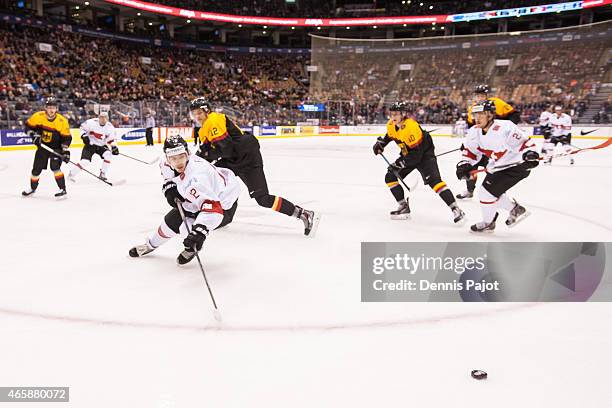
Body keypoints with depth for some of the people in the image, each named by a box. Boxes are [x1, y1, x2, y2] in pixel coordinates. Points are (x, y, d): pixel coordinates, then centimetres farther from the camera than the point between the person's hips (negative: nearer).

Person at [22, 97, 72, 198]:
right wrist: (34, 135, -13)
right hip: (42, 146, 4)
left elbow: (67, 138, -13)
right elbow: (28, 125, 2)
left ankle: (63, 190, -16)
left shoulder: (62, 121, -18)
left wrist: (65, 150, -21)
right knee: (36, 169, 11)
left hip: (56, 148, -4)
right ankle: (32, 188, 34)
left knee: (55, 167, -23)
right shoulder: (38, 116, -13)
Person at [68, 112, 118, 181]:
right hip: (90, 144, -3)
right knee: (85, 161, -16)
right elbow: (82, 127, -4)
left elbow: (111, 139, 1)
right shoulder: (92, 122, -18)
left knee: (108, 154, -23)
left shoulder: (110, 127, -9)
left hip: (101, 145, 3)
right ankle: (71, 174, 1)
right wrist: (84, 136, -18)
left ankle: (102, 174, -7)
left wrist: (114, 147, -11)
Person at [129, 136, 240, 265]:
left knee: (187, 227, -23)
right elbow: (168, 174, 13)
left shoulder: (199, 174, -41)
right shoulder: (170, 165, -15)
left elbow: (212, 207, -50)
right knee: (171, 220, 12)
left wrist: (199, 231, -59)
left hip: (222, 204, -8)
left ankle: (192, 248, 13)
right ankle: (151, 244, 42)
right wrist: (170, 187, -6)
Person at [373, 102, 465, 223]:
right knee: (390, 177, 1)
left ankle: (456, 209, -24)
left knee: (434, 180, -25)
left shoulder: (411, 127, -32)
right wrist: (380, 143, 8)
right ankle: (404, 207, 9)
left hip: (424, 153, -9)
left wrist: (400, 163, -31)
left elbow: (416, 154, -32)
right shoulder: (391, 125, -6)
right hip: (408, 155, 9)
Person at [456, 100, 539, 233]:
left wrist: (530, 154, -40)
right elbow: (470, 152, 6)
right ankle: (516, 210, 36)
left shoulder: (505, 127, -27)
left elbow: (524, 142, -24)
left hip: (516, 166, -9)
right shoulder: (474, 132, -4)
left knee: (487, 192, -10)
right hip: (497, 167, 9)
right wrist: (464, 166, -8)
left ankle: (488, 223, 14)